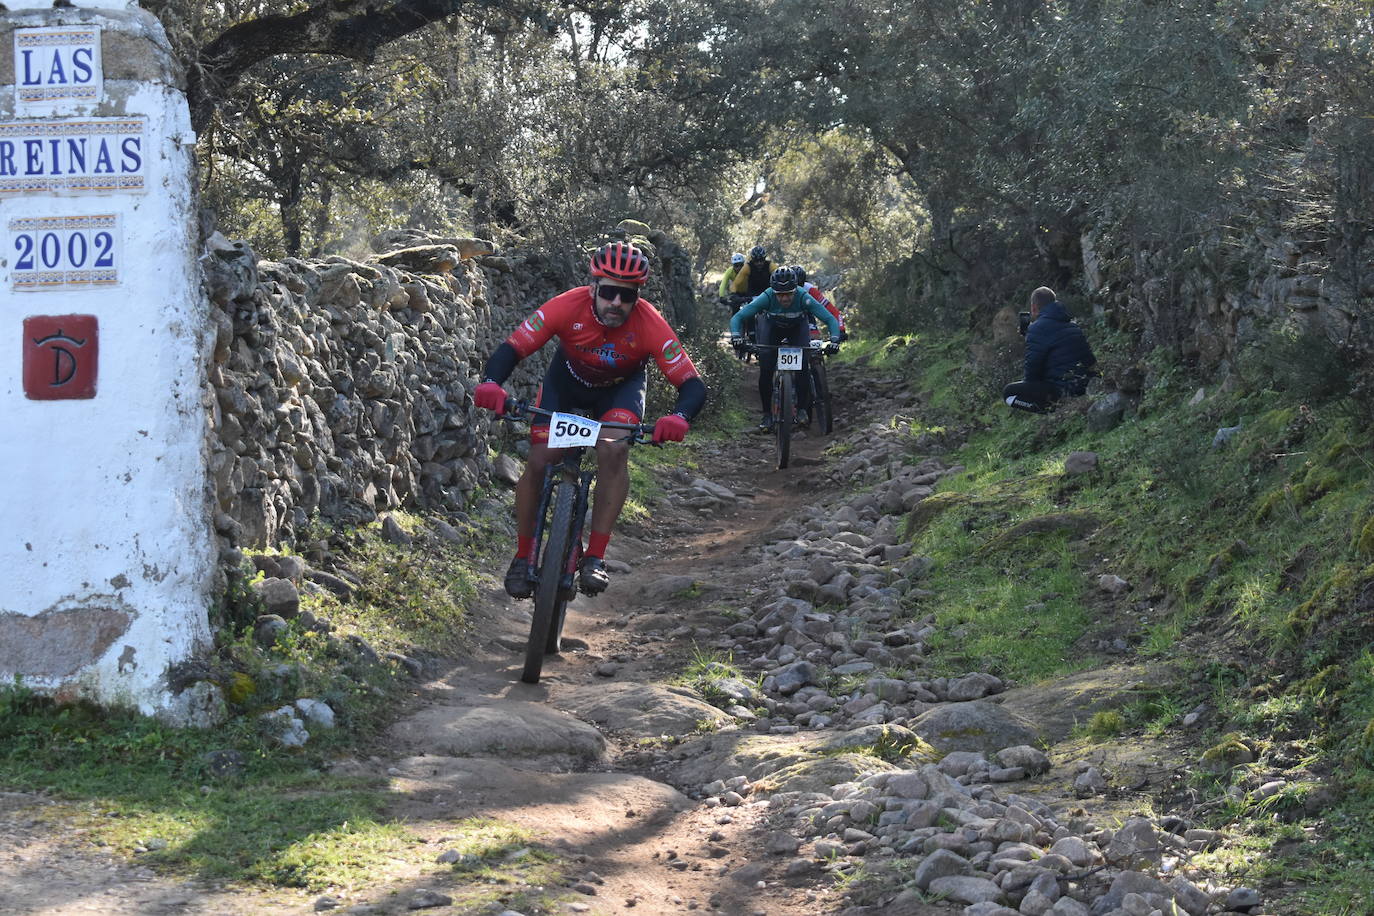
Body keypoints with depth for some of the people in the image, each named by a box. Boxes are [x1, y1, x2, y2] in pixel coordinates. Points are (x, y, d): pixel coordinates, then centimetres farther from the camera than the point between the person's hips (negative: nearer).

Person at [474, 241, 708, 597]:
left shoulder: (650, 324, -34)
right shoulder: (568, 307, -33)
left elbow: (693, 385, -34)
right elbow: (512, 348, -30)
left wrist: (679, 417, -56)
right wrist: (491, 383, -51)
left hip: (621, 388, -1)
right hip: (567, 382, 1)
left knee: (613, 451, -29)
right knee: (539, 461, -14)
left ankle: (595, 557, -21)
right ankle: (523, 557, 7)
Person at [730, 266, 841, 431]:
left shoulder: (803, 298, -36)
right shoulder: (766, 298, -36)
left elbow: (830, 319, -34)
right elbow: (738, 317, -34)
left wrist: (834, 340, -51)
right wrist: (736, 336, -53)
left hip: (798, 329, 0)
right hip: (772, 328, 0)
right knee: (765, 371, -13)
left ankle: (802, 410, -3)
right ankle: (767, 414, 2)